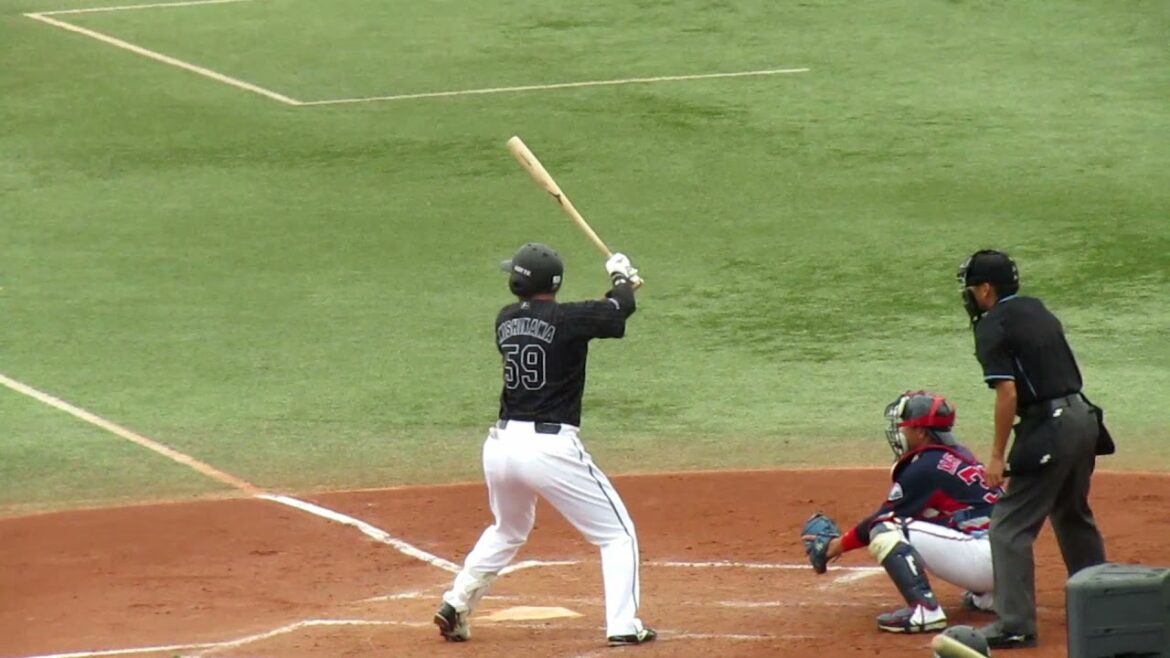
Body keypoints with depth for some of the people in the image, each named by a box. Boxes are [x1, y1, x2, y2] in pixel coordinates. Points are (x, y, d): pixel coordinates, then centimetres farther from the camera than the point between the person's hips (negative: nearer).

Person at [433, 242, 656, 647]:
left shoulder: (505, 321, 9)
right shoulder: (567, 319, -9)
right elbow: (620, 309, 3)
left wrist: (618, 285, 23)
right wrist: (622, 277, 25)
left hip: (502, 444, 6)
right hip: (552, 446, -6)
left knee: (507, 532, 32)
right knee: (618, 534, 7)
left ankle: (455, 606, 26)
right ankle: (623, 626, -4)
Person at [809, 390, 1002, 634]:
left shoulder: (924, 467, -8)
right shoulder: (958, 455, 18)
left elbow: (884, 519, -1)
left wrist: (842, 544, 14)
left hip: (981, 558, -9)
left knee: (885, 530, -11)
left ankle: (924, 609, -24)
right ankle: (984, 595, 22)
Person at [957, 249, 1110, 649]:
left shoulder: (993, 327, -10)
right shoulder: (1037, 311, 15)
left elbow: (1007, 393, -17)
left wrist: (998, 455, -13)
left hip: (1048, 428, -9)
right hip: (1083, 418, 9)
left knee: (1011, 526, -6)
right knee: (1073, 516, 26)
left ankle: (1015, 624, -11)